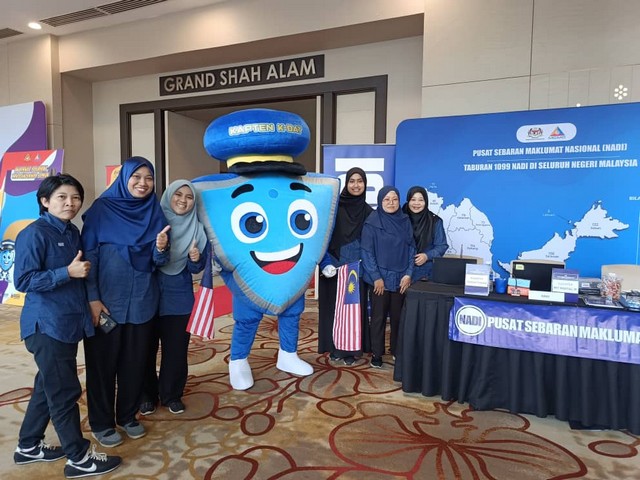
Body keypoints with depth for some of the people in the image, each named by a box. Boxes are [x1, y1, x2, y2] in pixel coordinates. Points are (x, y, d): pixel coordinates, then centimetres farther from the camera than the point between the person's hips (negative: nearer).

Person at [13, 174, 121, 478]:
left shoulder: (72, 232, 10)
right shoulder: (34, 234, -13)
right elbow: (23, 280, -18)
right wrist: (68, 272, -23)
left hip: (68, 323, 8)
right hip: (46, 325, -8)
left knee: (48, 388, 19)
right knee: (64, 392, 1)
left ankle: (28, 446, 37)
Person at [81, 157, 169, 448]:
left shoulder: (155, 213, 4)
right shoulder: (102, 209, -6)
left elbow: (159, 263, 4)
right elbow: (88, 255, -7)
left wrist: (162, 249, -18)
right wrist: (92, 298, -12)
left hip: (142, 301, 3)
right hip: (106, 300, -3)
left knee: (135, 361, 12)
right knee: (103, 362, 8)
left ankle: (127, 416, 31)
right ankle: (101, 423, 25)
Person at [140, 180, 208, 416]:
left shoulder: (196, 229, 0)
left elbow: (197, 269, 2)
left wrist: (195, 259, -21)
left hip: (179, 299, 1)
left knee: (176, 349, 8)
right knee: (146, 348, 10)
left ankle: (172, 394, 27)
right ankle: (147, 395, 28)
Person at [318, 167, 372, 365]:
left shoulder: (368, 211, 6)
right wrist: (326, 262, -14)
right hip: (334, 267, -2)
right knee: (334, 305, 5)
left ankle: (351, 349, 16)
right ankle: (334, 347, 19)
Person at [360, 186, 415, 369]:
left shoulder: (405, 221, 4)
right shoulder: (372, 222, -8)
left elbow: (411, 248, 5)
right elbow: (367, 252, -9)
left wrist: (408, 274, -4)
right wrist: (376, 277, -13)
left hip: (400, 278, 3)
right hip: (379, 279, -3)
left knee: (398, 316, 12)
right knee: (378, 317, 7)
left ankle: (397, 351, 28)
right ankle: (376, 354, 19)